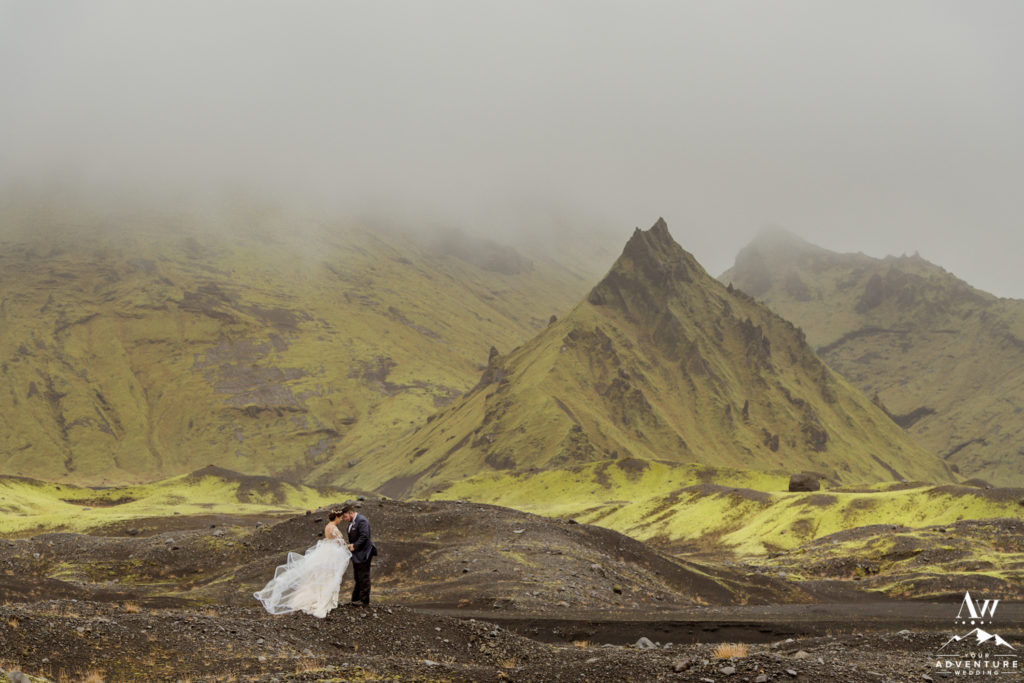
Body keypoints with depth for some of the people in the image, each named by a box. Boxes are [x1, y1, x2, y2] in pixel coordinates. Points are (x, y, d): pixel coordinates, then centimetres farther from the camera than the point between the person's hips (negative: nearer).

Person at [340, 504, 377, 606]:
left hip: (363, 554, -10)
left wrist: (354, 546, -20)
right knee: (357, 578, 16)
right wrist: (351, 545, 2)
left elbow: (364, 536, -24)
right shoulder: (352, 522, 13)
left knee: (363, 578, -3)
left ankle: (364, 600, 2)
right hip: (356, 555, 10)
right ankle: (356, 599, 23)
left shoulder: (361, 521, -18)